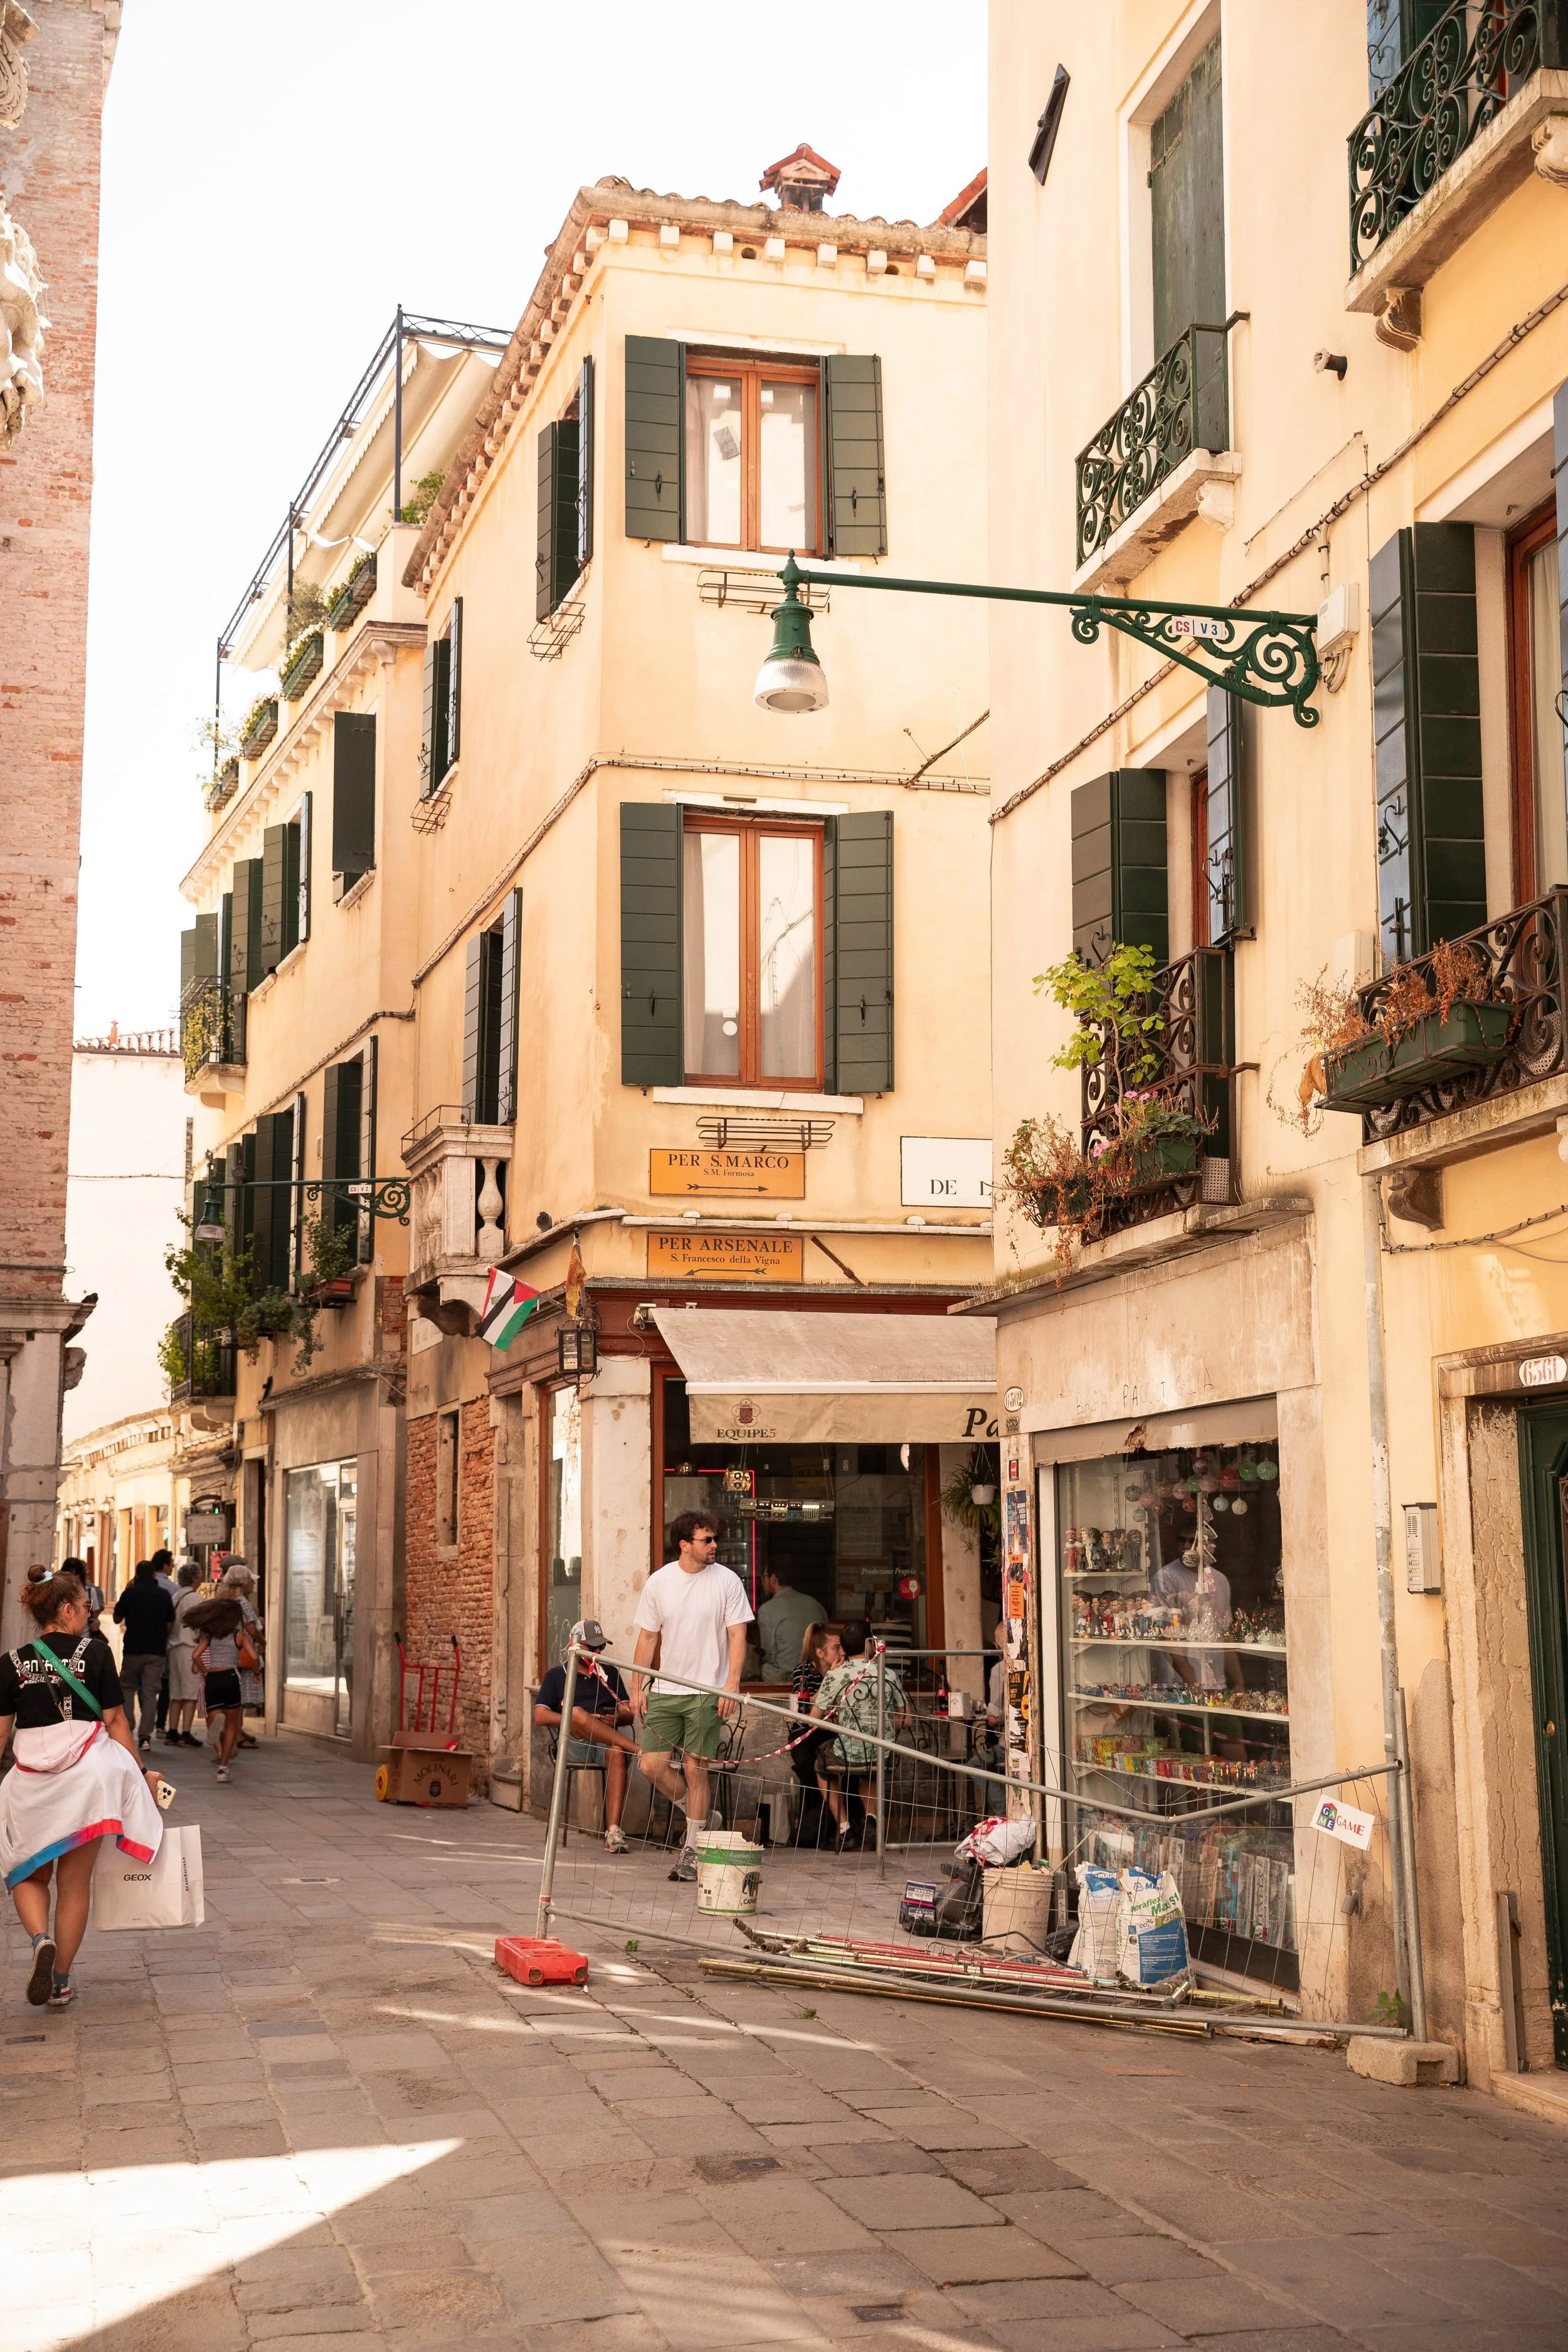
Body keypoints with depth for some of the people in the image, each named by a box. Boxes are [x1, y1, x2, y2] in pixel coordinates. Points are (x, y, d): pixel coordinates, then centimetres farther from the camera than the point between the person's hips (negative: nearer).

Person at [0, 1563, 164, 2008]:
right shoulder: (95, 1653, -5)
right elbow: (115, 1721, -2)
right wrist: (141, 1772, 7)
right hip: (88, 1777, -1)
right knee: (75, 1884, 9)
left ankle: (41, 1939, -9)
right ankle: (60, 1984, 14)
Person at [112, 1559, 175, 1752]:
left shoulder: (130, 1593, -5)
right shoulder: (164, 1595, 1)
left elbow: (117, 1619, 6)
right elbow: (170, 1624, 6)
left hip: (133, 1649, -1)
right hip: (156, 1650, 1)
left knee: (127, 1688, 15)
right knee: (150, 1692, 3)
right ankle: (145, 1736, -2)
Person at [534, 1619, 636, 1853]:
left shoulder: (610, 1673, 25)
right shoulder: (557, 1676, 17)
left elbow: (628, 1714, 18)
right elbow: (540, 1716, 4)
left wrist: (616, 1719, -7)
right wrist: (574, 1720, -11)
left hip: (605, 1742, 2)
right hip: (574, 1744, -2)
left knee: (616, 1752, -37)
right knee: (577, 1712, -35)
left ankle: (614, 1831, -45)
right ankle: (639, 1750, -39)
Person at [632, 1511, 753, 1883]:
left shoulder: (726, 1580, -3)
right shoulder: (659, 1582, 4)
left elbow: (737, 1636, -3)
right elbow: (647, 1639, 9)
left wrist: (732, 1684, -14)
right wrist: (637, 1688, 5)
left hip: (707, 1691, -3)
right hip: (664, 1690, 3)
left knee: (696, 1769, -2)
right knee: (651, 1764, -2)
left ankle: (692, 1849, 11)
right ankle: (698, 1815, 24)